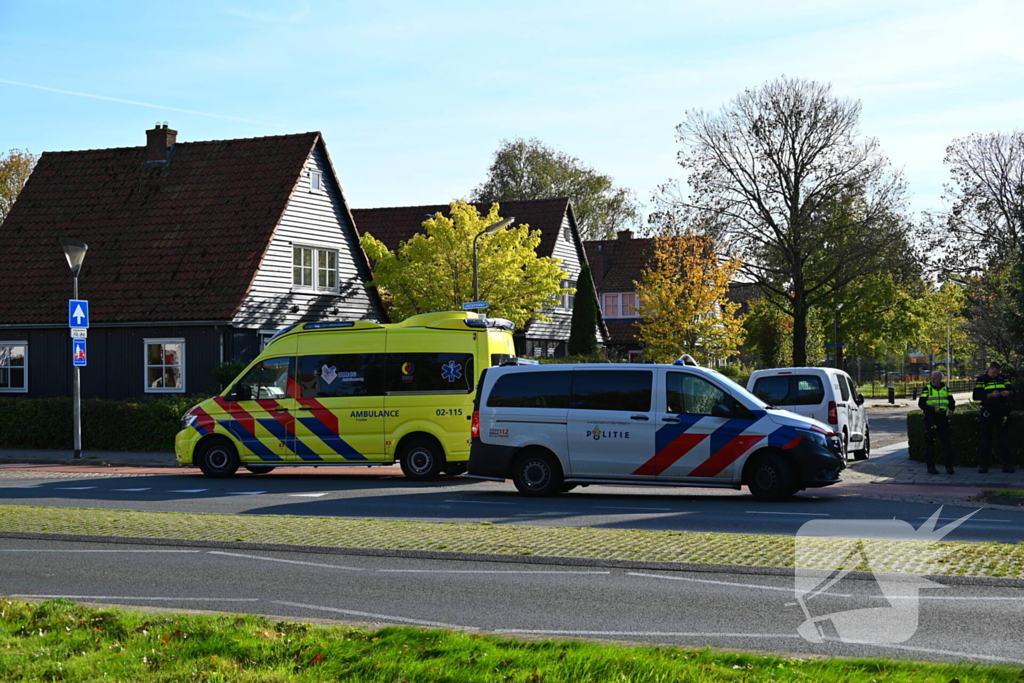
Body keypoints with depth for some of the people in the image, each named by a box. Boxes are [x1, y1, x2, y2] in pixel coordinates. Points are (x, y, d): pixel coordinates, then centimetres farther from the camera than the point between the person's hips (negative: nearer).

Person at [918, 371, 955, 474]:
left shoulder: (946, 389, 11)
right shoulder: (927, 389, 0)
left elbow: (952, 402, 15)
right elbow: (921, 404, -7)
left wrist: (951, 409, -8)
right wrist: (933, 409, -21)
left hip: (943, 419, 3)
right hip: (930, 419, -3)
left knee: (947, 442, -2)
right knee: (929, 443, 1)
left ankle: (949, 466, 3)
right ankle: (930, 466, 8)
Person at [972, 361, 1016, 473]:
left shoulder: (1003, 378, 9)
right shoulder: (981, 380, 1)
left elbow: (1013, 391, 10)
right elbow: (976, 396, -6)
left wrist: (1008, 392, -13)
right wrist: (990, 395, -18)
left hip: (1002, 412, 3)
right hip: (988, 413, -2)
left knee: (1004, 438, 4)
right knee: (985, 439, 1)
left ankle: (1007, 465, 8)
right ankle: (983, 465, 5)